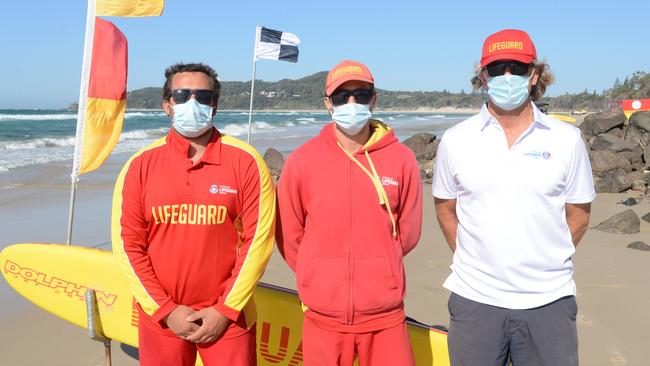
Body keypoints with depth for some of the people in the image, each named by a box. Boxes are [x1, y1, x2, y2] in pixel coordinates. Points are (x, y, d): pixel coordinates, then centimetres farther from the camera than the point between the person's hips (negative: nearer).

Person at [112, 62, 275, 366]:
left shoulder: (246, 161, -7)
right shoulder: (140, 166, -2)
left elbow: (258, 239, -8)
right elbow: (128, 244, -2)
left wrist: (225, 310, -9)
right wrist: (166, 310, -7)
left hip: (228, 319, -1)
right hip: (160, 319, 2)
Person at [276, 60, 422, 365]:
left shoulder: (401, 159, -4)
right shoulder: (301, 161, -5)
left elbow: (408, 231, 6)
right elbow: (289, 235, 4)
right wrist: (321, 276, 9)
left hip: (385, 316, 0)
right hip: (323, 316, 0)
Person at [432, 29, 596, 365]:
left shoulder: (566, 140, -1)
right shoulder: (455, 140, 0)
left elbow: (578, 213, 8)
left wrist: (545, 262, 4)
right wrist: (473, 260, 6)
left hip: (549, 300, 0)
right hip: (474, 299, 1)